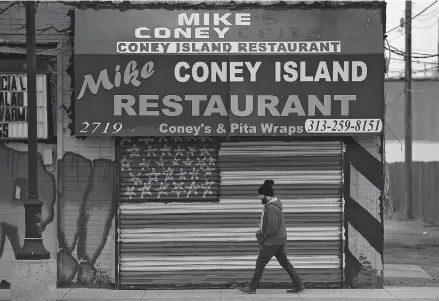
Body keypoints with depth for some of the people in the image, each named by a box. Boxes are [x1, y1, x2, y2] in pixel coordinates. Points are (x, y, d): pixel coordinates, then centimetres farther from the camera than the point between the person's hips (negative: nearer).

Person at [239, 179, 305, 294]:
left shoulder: (271, 208, -21)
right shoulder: (274, 204, 11)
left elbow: (272, 227, -25)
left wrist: (263, 239, -13)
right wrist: (261, 231, 9)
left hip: (272, 241, -10)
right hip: (280, 240, 10)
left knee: (260, 263, 0)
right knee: (285, 262, 13)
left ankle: (252, 288, 7)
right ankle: (298, 286, 12)